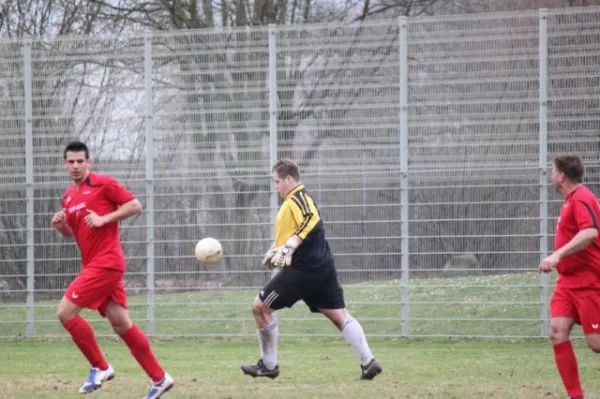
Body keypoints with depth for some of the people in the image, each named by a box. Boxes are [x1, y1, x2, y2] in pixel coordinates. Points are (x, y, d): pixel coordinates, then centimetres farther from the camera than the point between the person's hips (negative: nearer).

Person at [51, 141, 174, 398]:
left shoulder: (102, 183, -7)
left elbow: (135, 205, -8)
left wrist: (104, 219, -16)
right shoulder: (68, 196, 16)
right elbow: (71, 233, 27)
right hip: (94, 264, 8)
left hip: (105, 263, -8)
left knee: (65, 312, -12)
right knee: (121, 323, 7)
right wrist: (60, 225, 5)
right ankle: (159, 378, 11)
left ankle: (100, 368, -1)